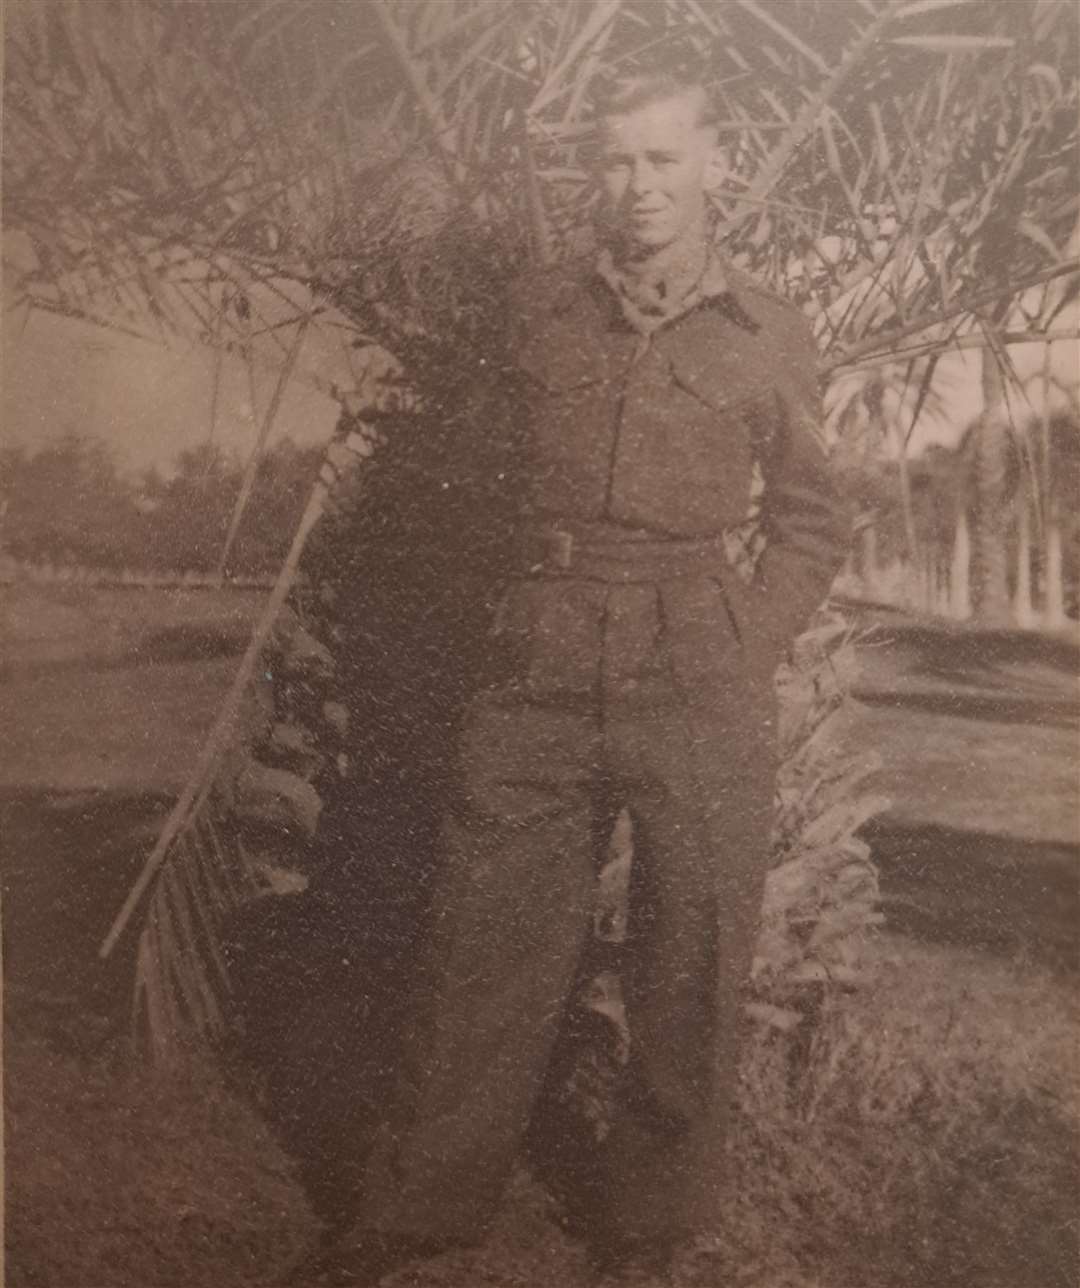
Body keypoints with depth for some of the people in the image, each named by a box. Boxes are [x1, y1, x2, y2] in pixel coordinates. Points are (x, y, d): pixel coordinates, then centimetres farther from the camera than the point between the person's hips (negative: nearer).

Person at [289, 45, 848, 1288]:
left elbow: (810, 522, 14)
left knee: (686, 984, 7)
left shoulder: (770, 334, 6)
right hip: (538, 688, 1)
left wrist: (744, 650, 1)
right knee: (482, 962, 7)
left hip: (702, 695, 0)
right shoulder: (537, 308, 9)